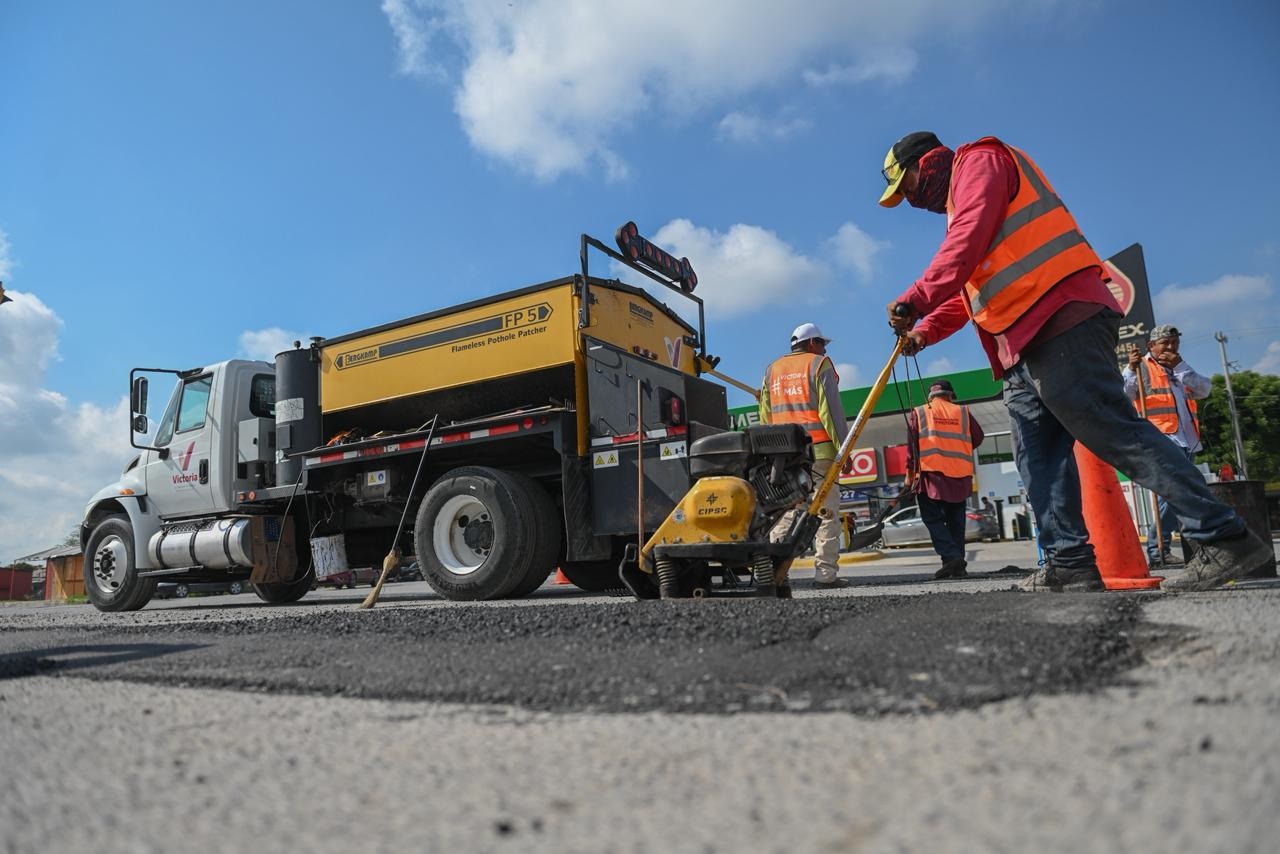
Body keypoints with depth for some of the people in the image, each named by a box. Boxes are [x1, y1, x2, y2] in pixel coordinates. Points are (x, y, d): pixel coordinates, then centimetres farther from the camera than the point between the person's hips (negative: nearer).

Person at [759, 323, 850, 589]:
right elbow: (831, 410, -6)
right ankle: (825, 573, -4)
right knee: (826, 512, -1)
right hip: (818, 451, -5)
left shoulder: (773, 370, 18)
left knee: (784, 513, 8)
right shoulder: (819, 364, 3)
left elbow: (765, 416, 15)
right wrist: (844, 448, -5)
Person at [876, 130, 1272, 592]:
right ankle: (1070, 562, 2)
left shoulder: (979, 161, 4)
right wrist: (926, 329, 15)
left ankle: (1225, 538, -10)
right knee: (1039, 457, 4)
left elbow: (966, 244, -15)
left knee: (1118, 434, -13)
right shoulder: (959, 199, 32)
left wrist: (915, 299, -23)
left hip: (1061, 321, -10)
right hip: (1025, 347, 10)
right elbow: (970, 288, 30)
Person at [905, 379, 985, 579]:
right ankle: (958, 566, 8)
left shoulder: (917, 414, 5)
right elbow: (977, 438, 15)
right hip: (960, 477, 3)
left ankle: (951, 556, -17)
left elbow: (912, 446, 0)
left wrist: (910, 474, 3)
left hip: (931, 474, -3)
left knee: (933, 519, 0)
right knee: (955, 521, 10)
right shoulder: (963, 412, 11)